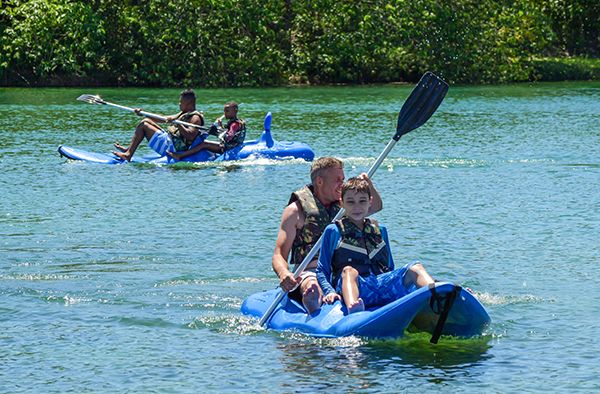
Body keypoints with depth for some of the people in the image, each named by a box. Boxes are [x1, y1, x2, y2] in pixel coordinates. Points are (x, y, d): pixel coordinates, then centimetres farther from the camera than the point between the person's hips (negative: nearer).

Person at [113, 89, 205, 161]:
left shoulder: (195, 118, -13)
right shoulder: (184, 114, 17)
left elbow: (190, 136, -30)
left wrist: (178, 124, -39)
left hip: (172, 147, -11)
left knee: (143, 125, -12)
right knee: (146, 121, 18)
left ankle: (128, 154, -13)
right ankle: (129, 149, 10)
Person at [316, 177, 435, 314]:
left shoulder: (380, 231, 27)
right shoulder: (333, 231, 13)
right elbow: (322, 270, 8)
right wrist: (329, 291, -10)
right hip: (352, 287, -5)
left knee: (415, 268, -15)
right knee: (349, 271, -37)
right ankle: (352, 309, -69)